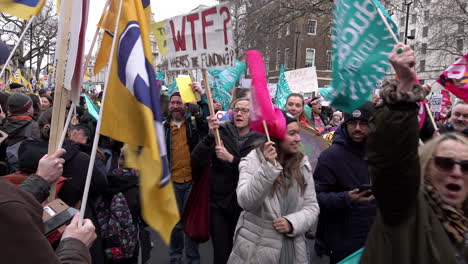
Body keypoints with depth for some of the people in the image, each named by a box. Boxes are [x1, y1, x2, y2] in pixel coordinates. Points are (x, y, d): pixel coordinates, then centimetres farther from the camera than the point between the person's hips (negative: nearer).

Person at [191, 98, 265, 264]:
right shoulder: (220, 133, 0)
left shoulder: (260, 140, -1)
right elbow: (196, 164, -9)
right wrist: (210, 136, -21)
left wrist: (230, 158, -22)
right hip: (219, 202, 0)